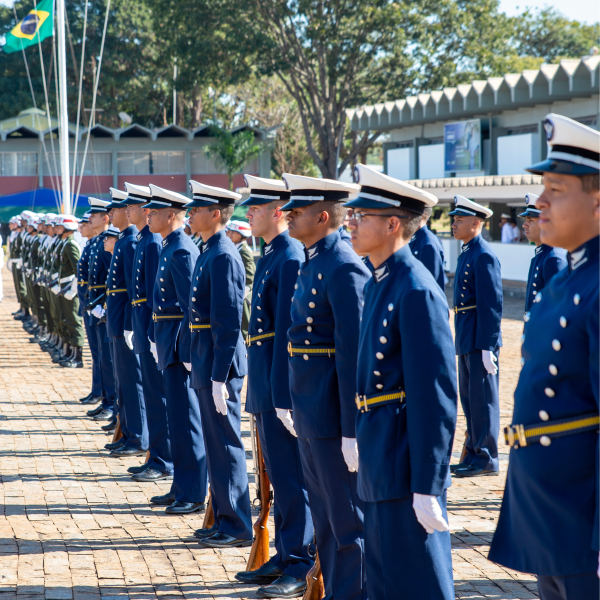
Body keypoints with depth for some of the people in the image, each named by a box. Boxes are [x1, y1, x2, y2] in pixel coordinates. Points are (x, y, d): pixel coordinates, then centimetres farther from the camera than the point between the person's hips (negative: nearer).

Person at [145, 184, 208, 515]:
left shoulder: (182, 251, -16)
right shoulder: (169, 248, 14)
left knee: (186, 420, -5)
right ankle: (182, 488, 21)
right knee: (178, 417, 14)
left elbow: (192, 306, -20)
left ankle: (193, 495, 0)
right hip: (169, 344, 10)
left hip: (180, 346, -10)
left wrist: (187, 351, -21)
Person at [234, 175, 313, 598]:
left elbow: (289, 331, -20)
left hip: (281, 384, -10)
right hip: (265, 385, 10)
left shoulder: (292, 259, -16)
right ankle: (285, 557, 24)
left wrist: (283, 396, -21)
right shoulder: (270, 256, 14)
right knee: (278, 476, 15)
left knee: (291, 477, -4)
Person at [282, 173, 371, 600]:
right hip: (310, 414, 10)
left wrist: (353, 430, -21)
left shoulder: (344, 269, -17)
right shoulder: (312, 264, 12)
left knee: (348, 521, 0)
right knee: (325, 518, 17)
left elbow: (354, 353, -20)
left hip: (333, 416, -10)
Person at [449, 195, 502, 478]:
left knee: (482, 399, -4)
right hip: (467, 339, 10)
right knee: (469, 398, 14)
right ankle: (475, 454, 21)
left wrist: (487, 347, -20)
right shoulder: (466, 254, 15)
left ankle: (485, 459, 2)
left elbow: (492, 305, -18)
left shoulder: (484, 257, -15)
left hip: (480, 340, -10)